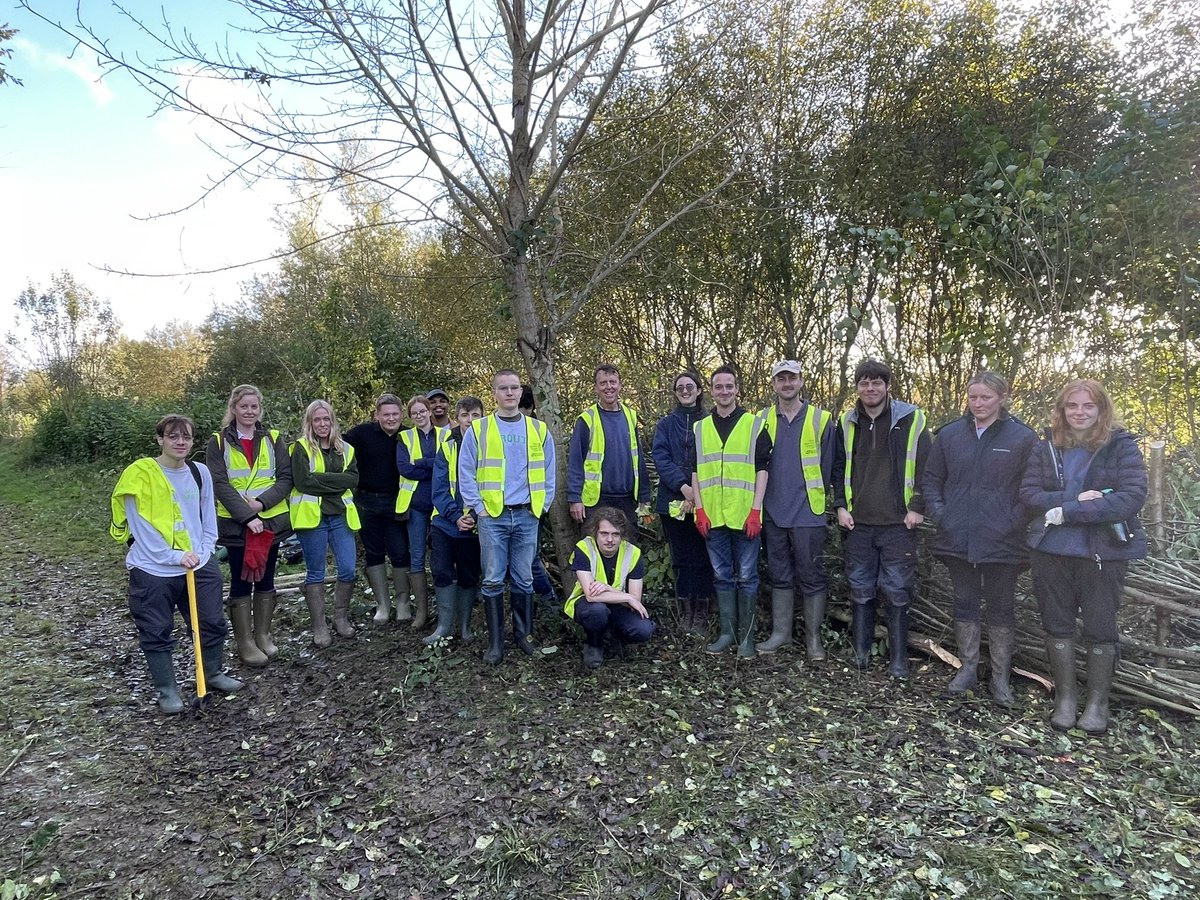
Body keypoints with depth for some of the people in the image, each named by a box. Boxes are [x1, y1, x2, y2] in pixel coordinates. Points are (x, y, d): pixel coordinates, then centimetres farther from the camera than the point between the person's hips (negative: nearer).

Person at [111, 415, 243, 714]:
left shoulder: (200, 472, 4)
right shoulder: (140, 475, -11)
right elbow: (141, 527, -13)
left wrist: (203, 552, -1)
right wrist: (175, 557, -17)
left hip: (200, 566, 4)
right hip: (153, 570, -4)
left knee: (213, 623, 12)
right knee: (157, 633, 6)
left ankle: (214, 673, 34)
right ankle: (167, 691, 22)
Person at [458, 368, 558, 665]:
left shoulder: (539, 430, 7)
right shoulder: (478, 429, 1)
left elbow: (548, 473, 11)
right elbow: (465, 473, 1)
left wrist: (541, 505, 3)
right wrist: (477, 508, -5)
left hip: (527, 516, 2)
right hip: (492, 516, -2)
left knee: (524, 579, 9)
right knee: (493, 580, 1)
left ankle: (524, 633, 22)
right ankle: (495, 642, 10)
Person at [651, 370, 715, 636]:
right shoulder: (666, 424, 10)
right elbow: (660, 458, -2)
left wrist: (698, 492, -12)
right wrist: (682, 486, -15)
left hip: (703, 501, -1)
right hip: (673, 501, 1)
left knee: (702, 557, 1)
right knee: (681, 558, 6)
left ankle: (701, 614, 9)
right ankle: (685, 612, 14)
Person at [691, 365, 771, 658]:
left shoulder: (754, 424, 1)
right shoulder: (700, 428, 10)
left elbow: (762, 469, -2)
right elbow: (695, 471, 10)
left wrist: (756, 510, -10)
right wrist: (700, 509, 0)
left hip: (745, 516, -3)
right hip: (712, 516, 3)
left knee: (747, 576, 4)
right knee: (722, 576, 10)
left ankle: (746, 636, 14)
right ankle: (727, 632, 20)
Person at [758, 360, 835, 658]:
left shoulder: (820, 419, 0)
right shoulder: (763, 420, 6)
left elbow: (827, 466, 4)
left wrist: (815, 498, 7)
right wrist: (763, 500, 7)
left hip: (807, 512, -3)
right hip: (773, 513, 3)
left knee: (811, 577, 3)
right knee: (779, 575, 12)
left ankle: (813, 638, 15)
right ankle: (781, 633, 23)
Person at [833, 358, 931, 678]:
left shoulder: (911, 419, -2)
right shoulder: (846, 422, 8)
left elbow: (925, 467, 0)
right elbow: (838, 467, 13)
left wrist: (918, 508, -5)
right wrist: (841, 506, 5)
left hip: (898, 522, -3)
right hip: (858, 522, 3)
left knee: (897, 591, 1)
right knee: (860, 589, 9)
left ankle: (898, 659, 12)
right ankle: (861, 651, 21)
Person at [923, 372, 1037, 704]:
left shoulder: (1023, 438, -4)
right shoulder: (949, 434, 5)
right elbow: (931, 478, 12)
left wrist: (1013, 522, -11)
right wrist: (939, 513, 0)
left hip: (1002, 542, -3)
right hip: (958, 539, 3)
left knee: (1001, 608, 8)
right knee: (965, 603, 13)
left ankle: (1001, 676, 22)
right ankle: (968, 668, 27)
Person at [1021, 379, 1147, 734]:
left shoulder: (1122, 447, -4)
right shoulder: (1045, 449, 5)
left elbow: (1132, 498, -15)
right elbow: (1029, 493, -2)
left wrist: (1067, 512, -18)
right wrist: (1075, 499, -18)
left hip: (1104, 552, -2)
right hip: (1050, 550, 3)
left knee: (1100, 628, 7)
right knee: (1057, 624, 10)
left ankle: (1097, 702, 24)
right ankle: (1065, 696, 25)